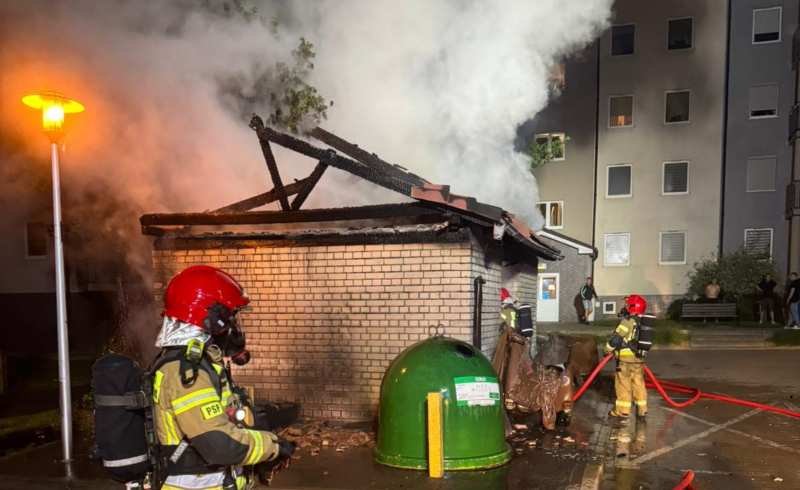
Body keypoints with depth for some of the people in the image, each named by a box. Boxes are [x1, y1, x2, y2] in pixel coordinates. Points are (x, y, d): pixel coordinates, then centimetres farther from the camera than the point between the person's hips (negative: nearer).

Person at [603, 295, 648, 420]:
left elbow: (616, 338, -15)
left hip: (625, 358, -7)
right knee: (639, 383, 12)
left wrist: (607, 350, -4)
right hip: (638, 358, 7)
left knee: (623, 384, 0)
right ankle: (642, 410, 16)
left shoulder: (628, 321, -14)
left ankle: (623, 410, 5)